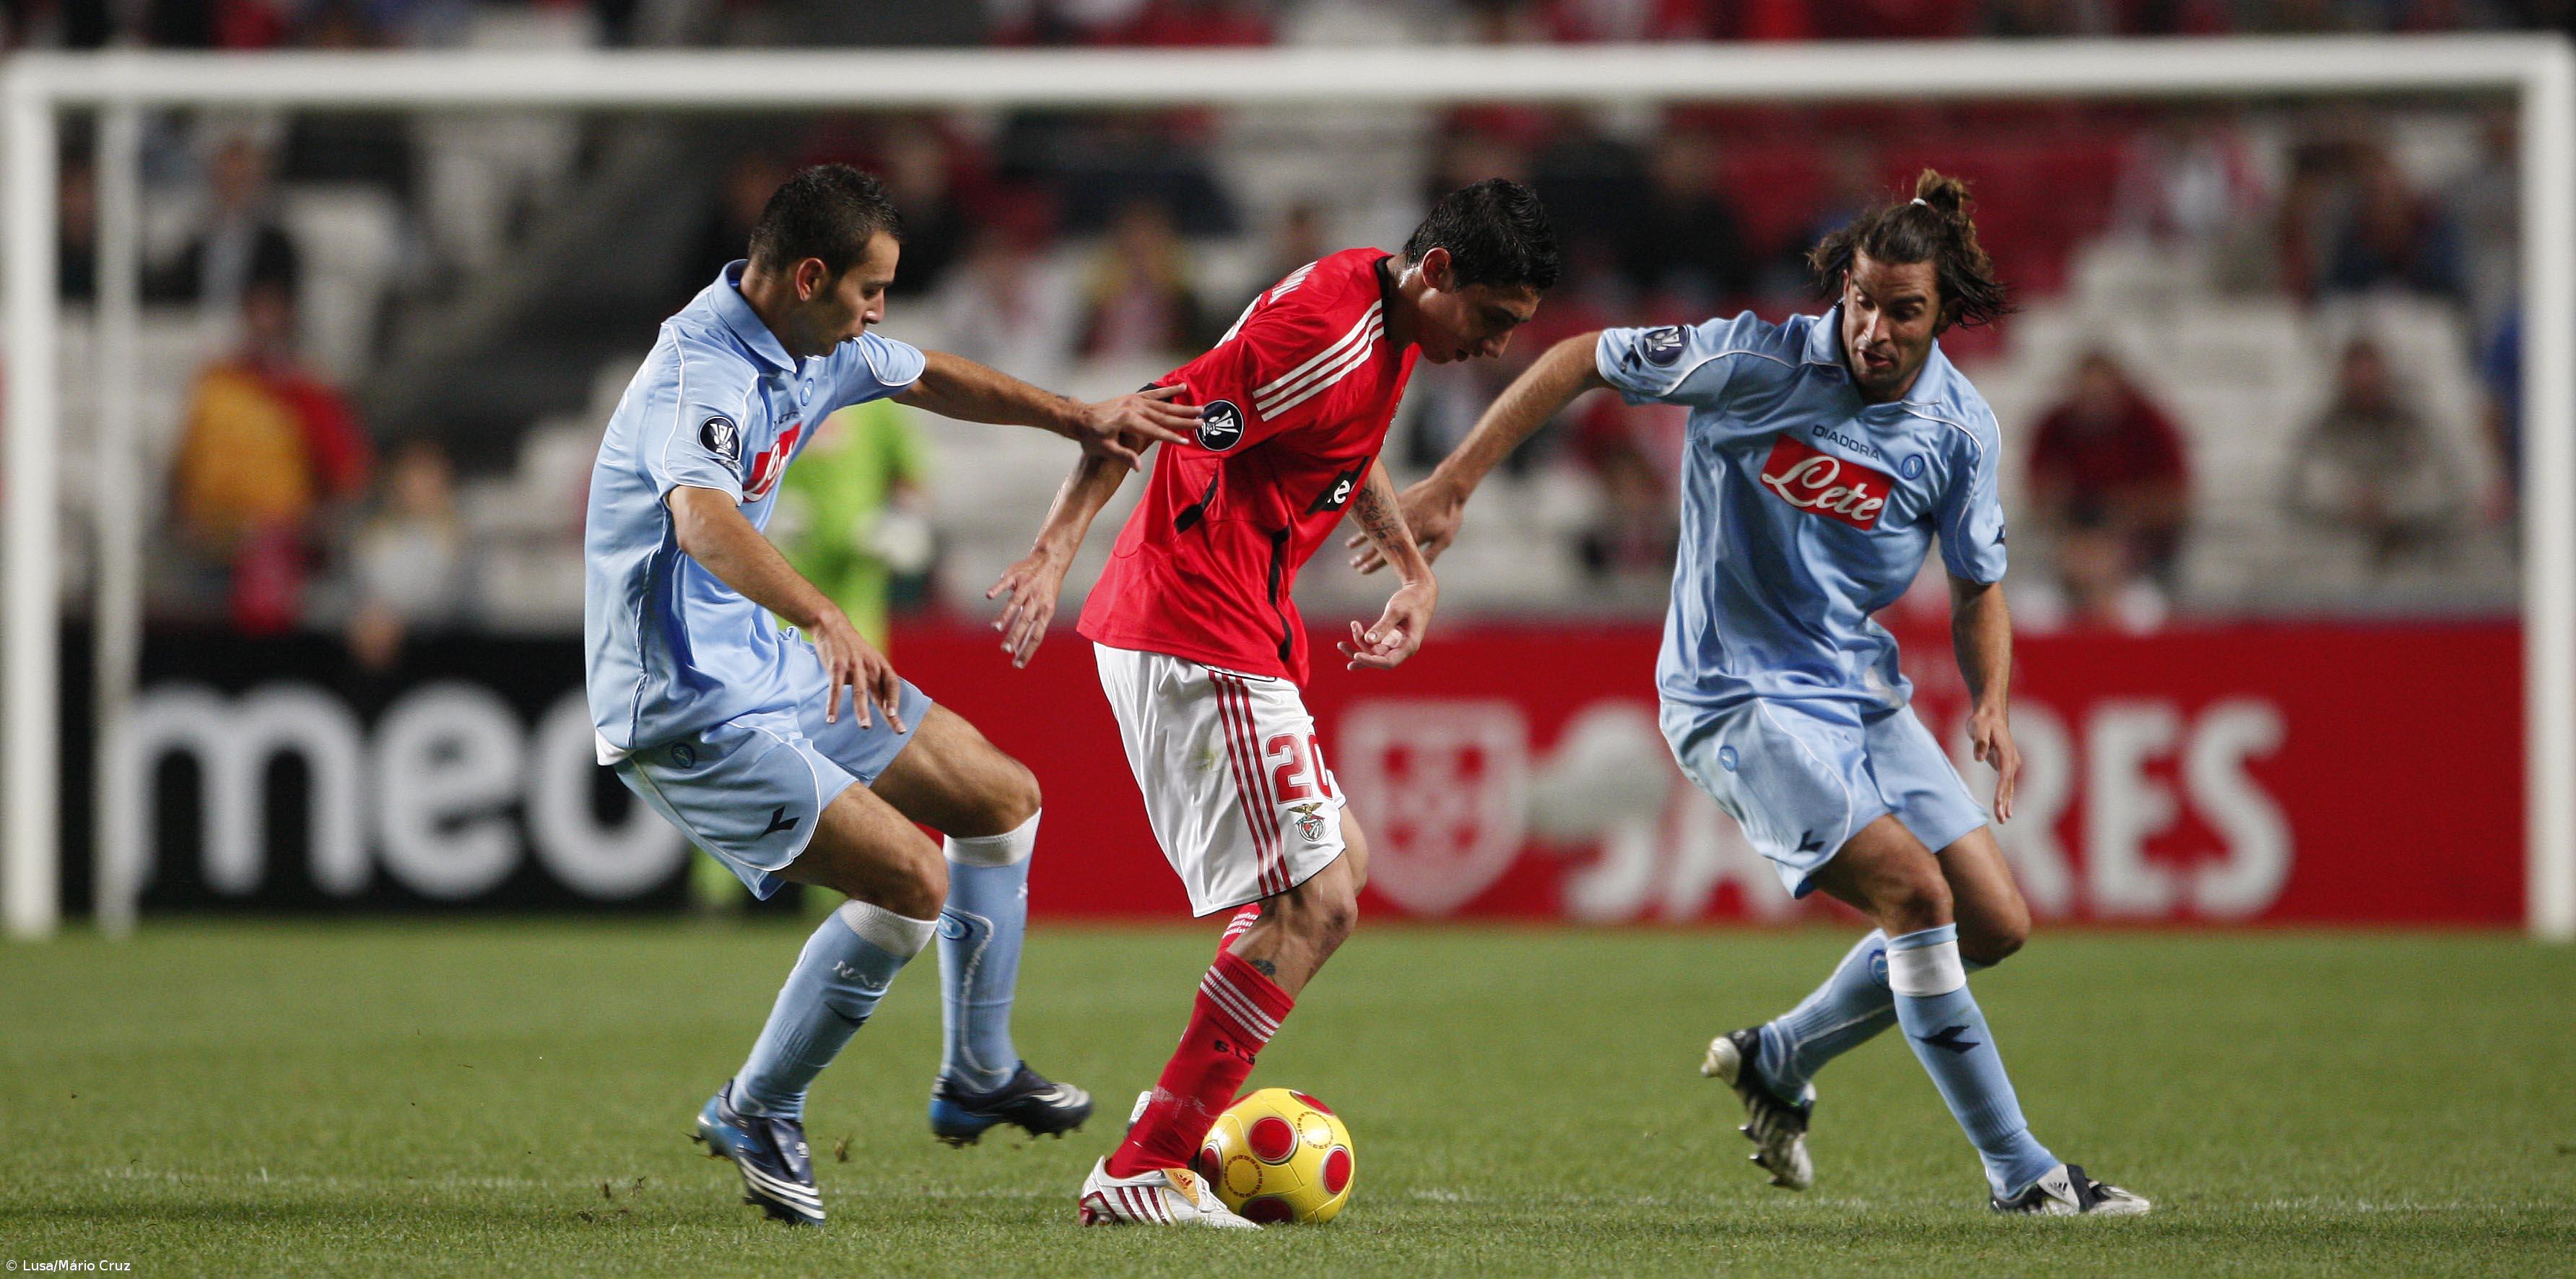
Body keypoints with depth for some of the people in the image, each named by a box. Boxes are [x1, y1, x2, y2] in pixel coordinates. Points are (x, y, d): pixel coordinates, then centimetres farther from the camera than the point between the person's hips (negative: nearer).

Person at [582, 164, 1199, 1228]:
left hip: (767, 667, 10)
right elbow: (702, 519, -49)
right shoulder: (704, 375, -28)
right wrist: (824, 620, -64)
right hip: (689, 713, -10)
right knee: (912, 877, -20)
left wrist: (1076, 418, 21)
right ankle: (757, 1114, -3)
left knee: (1005, 799, 17)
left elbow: (927, 378, 25)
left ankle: (977, 1079, 31)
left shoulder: (814, 346, 3)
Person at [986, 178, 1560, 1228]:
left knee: (1338, 862, 20)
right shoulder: (1327, 335, -21)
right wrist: (1055, 554, -28)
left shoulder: (1385, 321, 11)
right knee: (1316, 904, -11)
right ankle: (1142, 1170, -9)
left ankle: (1182, 1113, 19)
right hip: (1206, 645, -11)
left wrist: (1414, 567, 20)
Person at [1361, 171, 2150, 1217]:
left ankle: (1779, 1061, 23)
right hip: (1740, 697, -6)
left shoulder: (1960, 428, -3)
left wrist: (1990, 708, -7)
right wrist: (1452, 485, -11)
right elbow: (1583, 360, -7)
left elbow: (1977, 584, 11)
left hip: (1863, 690, 6)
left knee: (1993, 923, 2)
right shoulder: (1758, 363, -16)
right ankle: (2018, 1170, -13)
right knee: (1913, 889, -22)